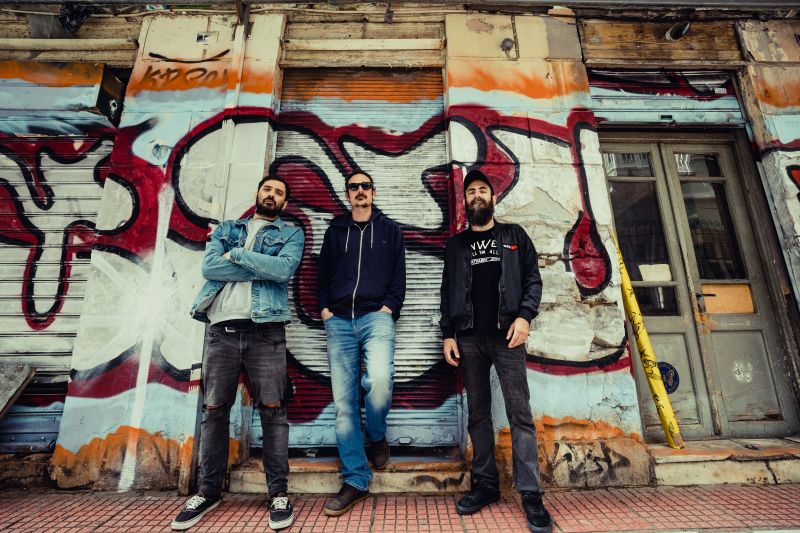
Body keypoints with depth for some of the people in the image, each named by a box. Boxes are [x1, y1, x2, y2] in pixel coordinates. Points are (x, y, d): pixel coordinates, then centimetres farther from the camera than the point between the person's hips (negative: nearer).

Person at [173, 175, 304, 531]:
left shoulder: (291, 234, 12)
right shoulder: (226, 230, 20)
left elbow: (284, 269, -9)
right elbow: (208, 267, 0)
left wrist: (237, 254, -4)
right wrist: (261, 270, -6)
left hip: (265, 331, -2)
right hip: (221, 329, 3)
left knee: (273, 410, -2)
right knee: (214, 410, 9)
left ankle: (279, 492, 11)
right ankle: (209, 491, 25)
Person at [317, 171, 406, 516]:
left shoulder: (389, 229, 14)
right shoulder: (335, 230, 18)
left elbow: (399, 275, 9)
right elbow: (323, 274, 17)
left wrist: (389, 308, -4)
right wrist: (325, 310, 5)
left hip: (376, 316, -2)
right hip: (339, 321, 3)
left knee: (380, 379, -27)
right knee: (344, 402, 0)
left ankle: (377, 437, 7)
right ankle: (356, 480, 13)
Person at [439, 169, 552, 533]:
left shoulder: (514, 236, 12)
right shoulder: (456, 244, 15)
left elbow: (533, 279, 5)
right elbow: (447, 292, 11)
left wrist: (524, 315, -11)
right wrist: (448, 334, 3)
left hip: (506, 335, -2)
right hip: (468, 338, 2)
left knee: (520, 412, -3)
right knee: (478, 413, 8)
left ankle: (530, 494, 5)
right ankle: (485, 484, 19)